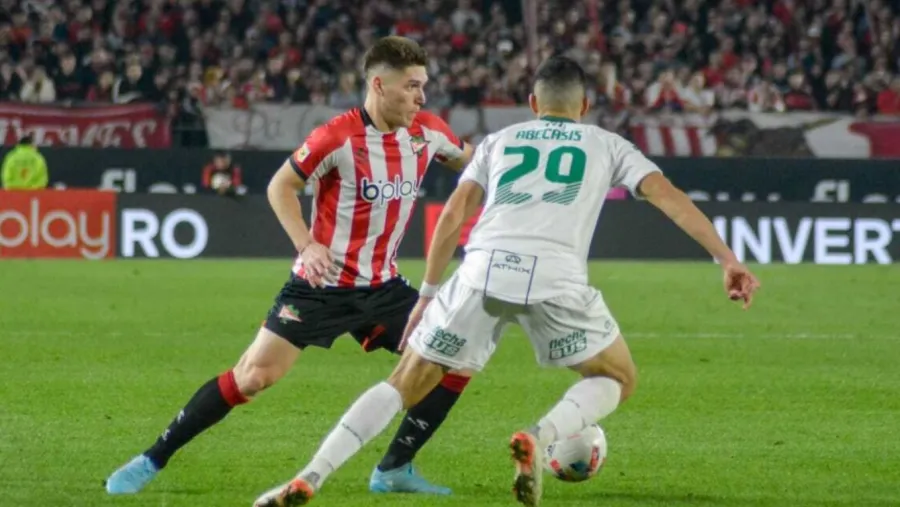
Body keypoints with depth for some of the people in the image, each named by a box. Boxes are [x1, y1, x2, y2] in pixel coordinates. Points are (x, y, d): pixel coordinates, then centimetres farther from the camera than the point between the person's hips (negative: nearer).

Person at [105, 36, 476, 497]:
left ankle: (394, 469, 8)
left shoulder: (426, 130, -2)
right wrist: (307, 244, -21)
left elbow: (468, 162, 19)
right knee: (253, 376, -12)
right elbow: (280, 186, -9)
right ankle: (151, 461, 0)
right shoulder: (338, 136, -19)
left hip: (382, 286, 6)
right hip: (322, 284, -6)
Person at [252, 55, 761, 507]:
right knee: (619, 379, 20)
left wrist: (428, 293, 24)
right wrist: (728, 260, 11)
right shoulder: (607, 145, 26)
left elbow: (453, 216, 20)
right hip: (556, 275, -2)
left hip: (485, 268, 2)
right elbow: (670, 197, 14)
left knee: (406, 383, 13)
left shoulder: (499, 140, 29)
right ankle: (539, 438, -9)